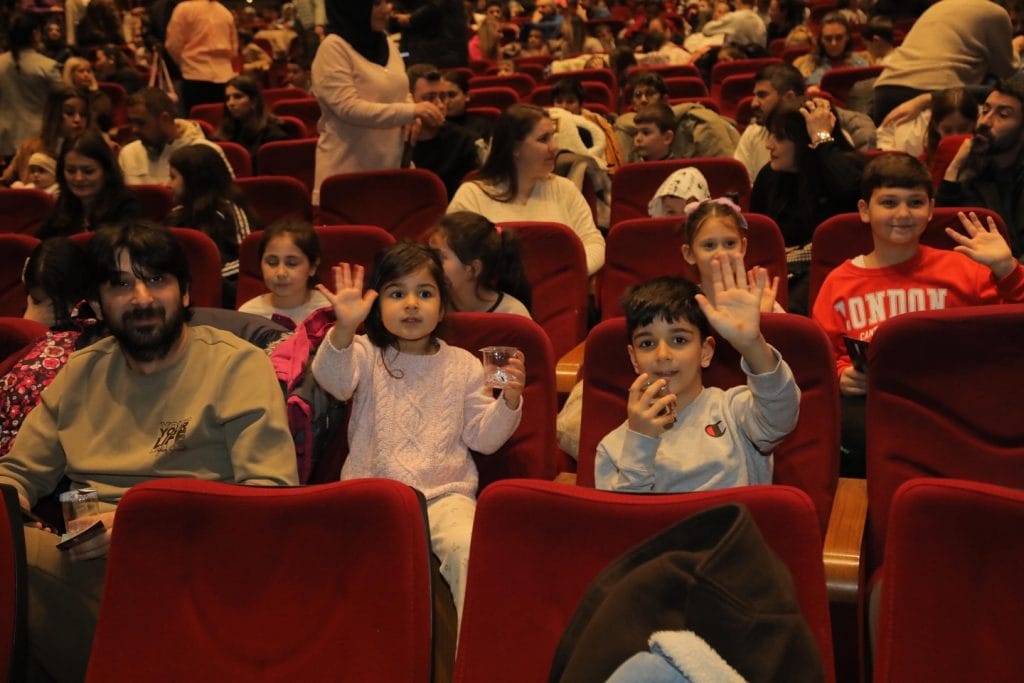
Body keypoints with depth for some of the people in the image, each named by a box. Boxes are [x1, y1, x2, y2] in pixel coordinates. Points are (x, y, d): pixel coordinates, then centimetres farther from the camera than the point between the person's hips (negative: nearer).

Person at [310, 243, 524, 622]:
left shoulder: (462, 365, 11)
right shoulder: (367, 354, 5)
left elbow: (482, 437, 11)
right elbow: (334, 380, -19)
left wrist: (509, 401, -8)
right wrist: (344, 328, -38)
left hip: (446, 493, 1)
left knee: (469, 548, -29)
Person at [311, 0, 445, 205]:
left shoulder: (388, 44, 11)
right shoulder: (333, 49, -11)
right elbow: (349, 108, -20)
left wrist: (415, 114, -3)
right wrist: (411, 111, -24)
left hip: (390, 168, 6)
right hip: (347, 173, -6)